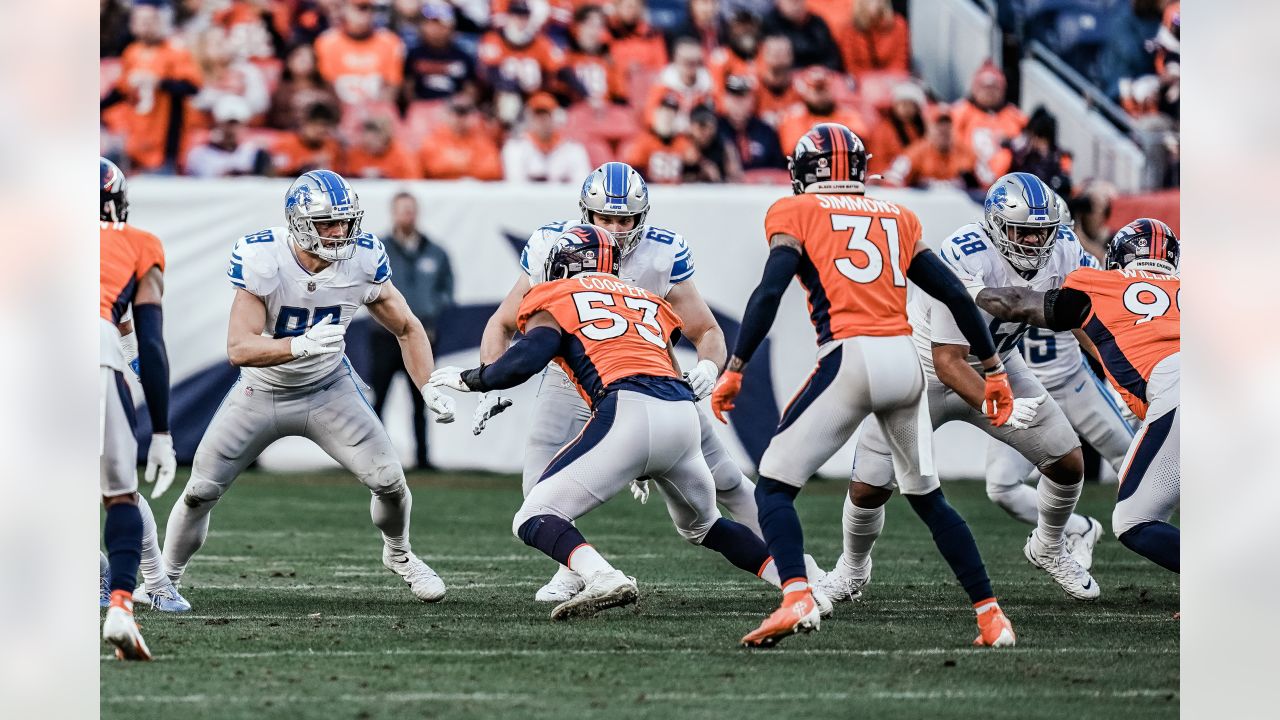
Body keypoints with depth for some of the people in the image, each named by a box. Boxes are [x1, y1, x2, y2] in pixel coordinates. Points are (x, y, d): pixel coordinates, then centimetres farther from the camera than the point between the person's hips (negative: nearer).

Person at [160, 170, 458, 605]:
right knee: (201, 491, 1)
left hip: (328, 389, 2)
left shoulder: (362, 262, -19)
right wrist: (303, 345, -49)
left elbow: (408, 330, -4)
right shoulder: (262, 261, -30)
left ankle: (399, 556, 24)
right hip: (262, 390, -2)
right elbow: (239, 349, -34)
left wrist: (430, 390, -16)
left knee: (388, 480, -8)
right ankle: (167, 577, 26)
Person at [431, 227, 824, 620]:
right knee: (702, 525, 31)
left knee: (534, 519, 0)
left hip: (628, 412, -6)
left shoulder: (556, 299, 15)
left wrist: (468, 379, 16)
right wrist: (650, 466, 40)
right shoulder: (648, 300, 31)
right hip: (684, 415, 6)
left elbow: (525, 361, -1)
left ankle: (603, 579, -27)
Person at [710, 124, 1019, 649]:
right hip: (905, 360, 5)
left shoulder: (795, 213, 9)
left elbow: (771, 291, -6)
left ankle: (797, 598, -20)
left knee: (774, 485, 3)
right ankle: (991, 616, 19)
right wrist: (994, 370, 24)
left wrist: (734, 369, -6)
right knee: (927, 497, 22)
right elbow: (956, 297, 19)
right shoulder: (898, 218, 22)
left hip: (850, 360, -5)